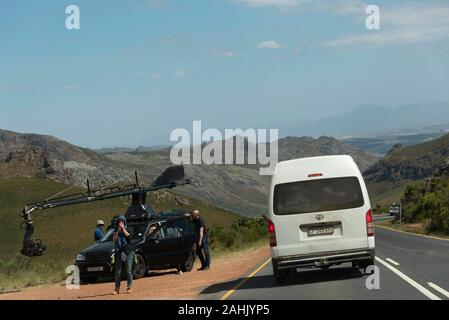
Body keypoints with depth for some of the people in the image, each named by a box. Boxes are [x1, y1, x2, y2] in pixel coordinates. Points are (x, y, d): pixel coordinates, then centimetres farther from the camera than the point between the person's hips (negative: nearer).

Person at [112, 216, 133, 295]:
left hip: (128, 253, -2)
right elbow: (114, 239, -8)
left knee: (128, 271, -1)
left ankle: (129, 287, 5)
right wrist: (118, 231, -15)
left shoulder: (128, 230, 5)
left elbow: (128, 236, -17)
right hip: (119, 254, 2)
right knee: (117, 272, -1)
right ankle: (117, 288, 2)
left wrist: (123, 228, -16)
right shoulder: (116, 231, 9)